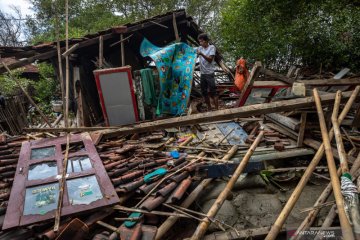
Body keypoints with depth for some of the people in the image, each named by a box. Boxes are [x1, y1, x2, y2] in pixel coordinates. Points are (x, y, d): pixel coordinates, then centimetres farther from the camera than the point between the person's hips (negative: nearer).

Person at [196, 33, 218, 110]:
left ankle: (216, 109, 1)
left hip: (210, 73, -6)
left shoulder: (212, 47, -4)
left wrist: (201, 54, -24)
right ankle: (209, 108, 24)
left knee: (213, 92, -5)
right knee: (204, 92, 11)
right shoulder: (200, 48, 10)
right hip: (202, 73, 6)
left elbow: (210, 59, -13)